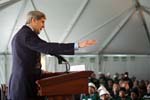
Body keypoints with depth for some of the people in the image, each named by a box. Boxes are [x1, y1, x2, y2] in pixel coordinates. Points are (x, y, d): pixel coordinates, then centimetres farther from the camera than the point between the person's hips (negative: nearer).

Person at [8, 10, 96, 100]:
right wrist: (77, 45, -27)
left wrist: (40, 71, 19)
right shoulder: (27, 34, -13)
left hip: (20, 85, 11)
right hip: (25, 85, -10)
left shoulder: (20, 34, 20)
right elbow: (48, 48, -24)